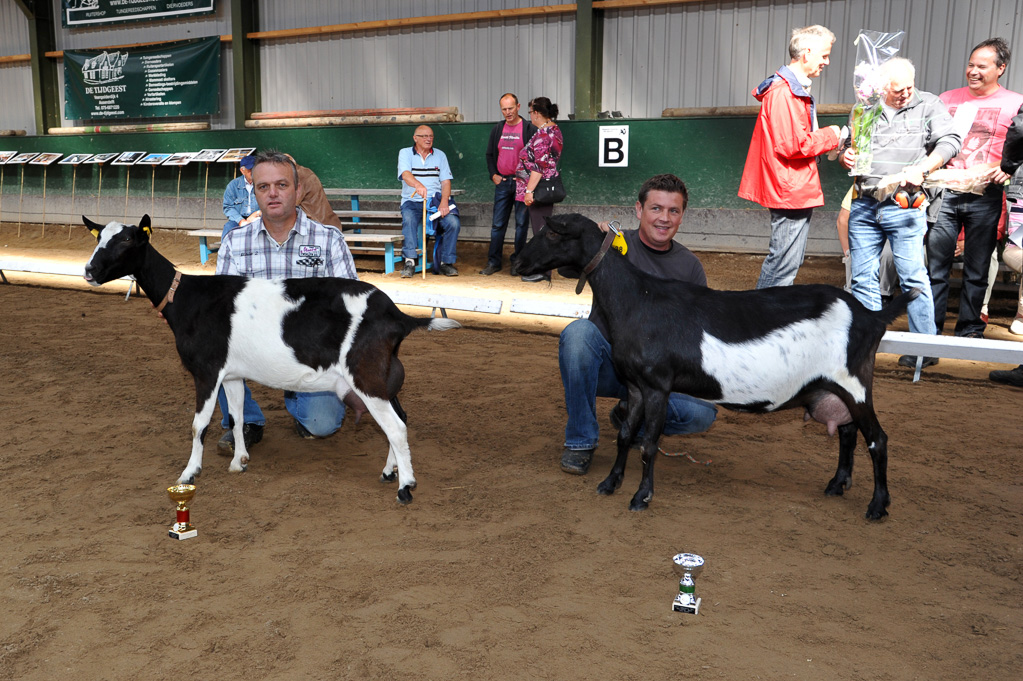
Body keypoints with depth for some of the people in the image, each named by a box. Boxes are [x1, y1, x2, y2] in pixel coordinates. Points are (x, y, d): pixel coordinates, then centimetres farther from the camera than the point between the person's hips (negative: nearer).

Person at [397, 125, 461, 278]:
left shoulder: (440, 155, 15)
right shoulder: (405, 153, 7)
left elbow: (446, 181, 6)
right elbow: (405, 174, -14)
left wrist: (444, 202, -13)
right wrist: (418, 185, -37)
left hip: (436, 199, 2)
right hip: (412, 201, -2)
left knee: (453, 223, -25)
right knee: (409, 219, -35)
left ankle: (446, 262, -10)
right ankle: (409, 261, -30)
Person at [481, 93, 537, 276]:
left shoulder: (529, 128, -3)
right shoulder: (498, 129, 12)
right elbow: (490, 154, 20)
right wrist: (493, 174, 6)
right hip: (502, 182, 4)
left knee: (521, 223, 2)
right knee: (498, 224, 5)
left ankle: (517, 262, 10)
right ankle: (493, 262, 11)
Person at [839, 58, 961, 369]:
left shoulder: (928, 105, 6)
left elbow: (950, 141, -4)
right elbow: (848, 148, 24)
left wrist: (922, 169, -20)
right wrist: (846, 156, 0)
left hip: (904, 207, -4)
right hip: (864, 206, 4)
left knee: (913, 278, -6)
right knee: (863, 278, 6)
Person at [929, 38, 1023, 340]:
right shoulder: (948, 99, 14)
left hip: (985, 196, -2)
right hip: (945, 191, 2)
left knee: (977, 269, 4)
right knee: (935, 265, -1)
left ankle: (970, 330, 14)